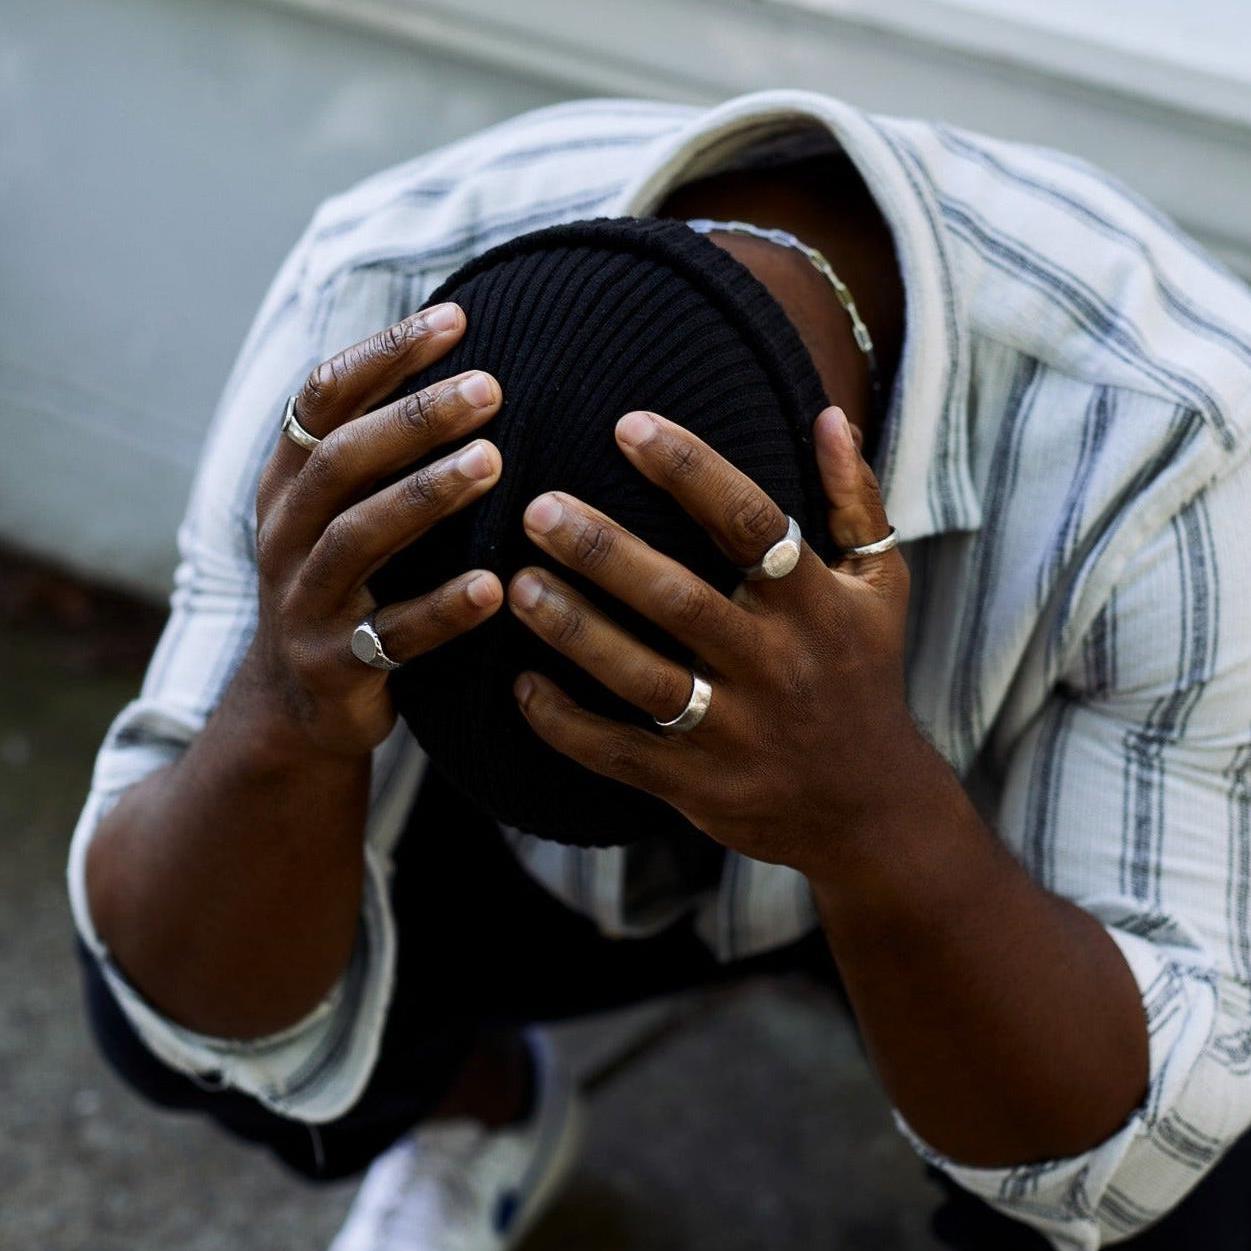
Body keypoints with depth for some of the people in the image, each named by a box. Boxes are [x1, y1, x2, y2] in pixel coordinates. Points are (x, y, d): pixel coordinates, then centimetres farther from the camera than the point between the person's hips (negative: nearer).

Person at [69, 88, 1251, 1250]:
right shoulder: (378, 302, -32)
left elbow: (1114, 1148, -33)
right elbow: (228, 1010, -28)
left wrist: (875, 816, -52)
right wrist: (288, 712, -49)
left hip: (986, 845, -1)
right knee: (159, 1003, -20)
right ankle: (483, 1112, 15)